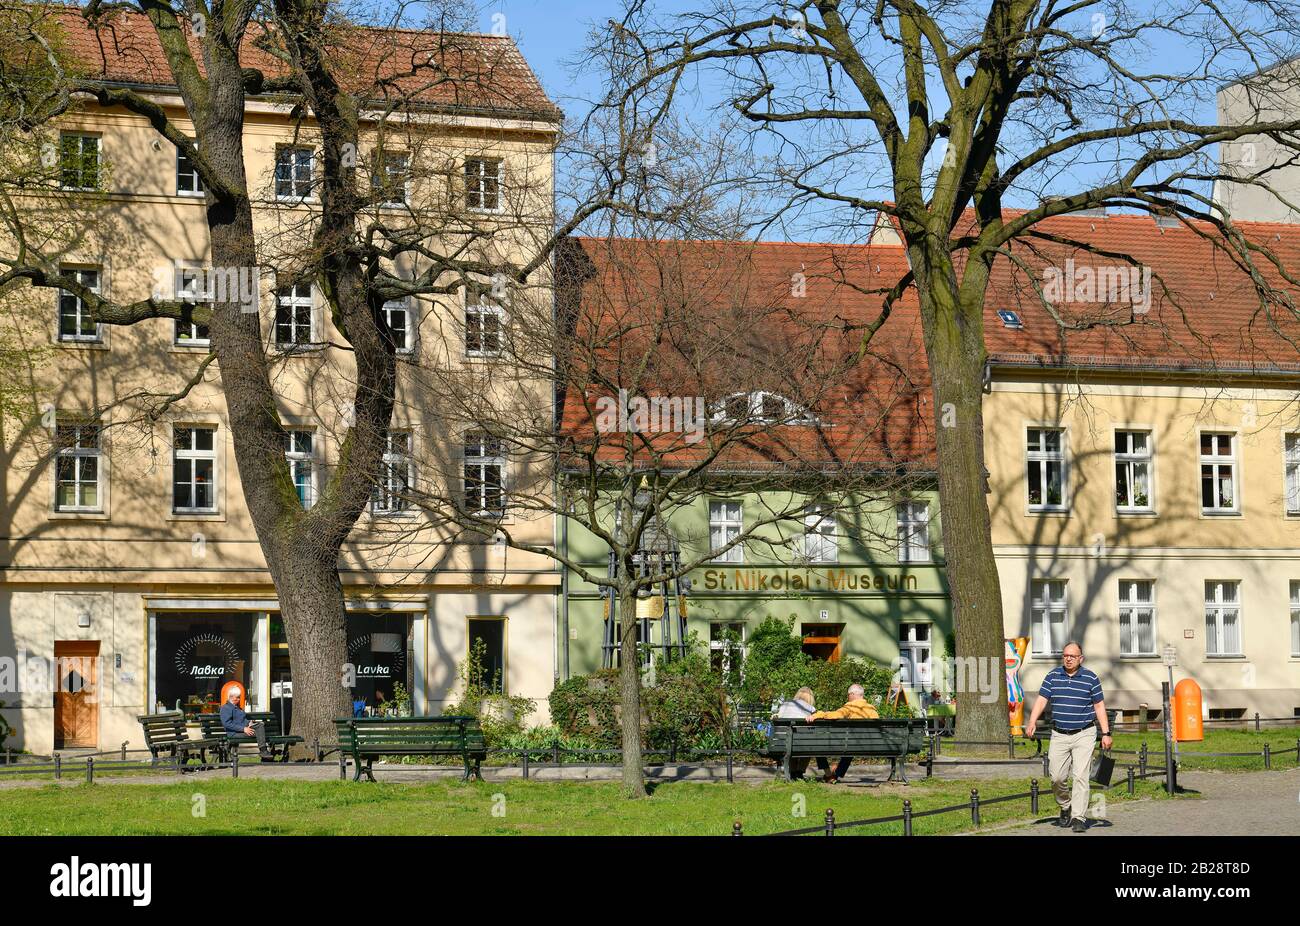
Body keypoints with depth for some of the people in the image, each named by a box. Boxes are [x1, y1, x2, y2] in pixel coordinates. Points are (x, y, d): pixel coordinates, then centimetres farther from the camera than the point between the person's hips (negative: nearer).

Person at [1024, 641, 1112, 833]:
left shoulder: (1090, 678, 1)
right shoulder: (1053, 676, 6)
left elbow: (1099, 706, 4)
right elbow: (1042, 700, 0)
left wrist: (1106, 733, -1)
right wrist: (1032, 721, -15)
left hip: (1084, 734, -2)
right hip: (1059, 735, 2)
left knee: (1080, 776, -10)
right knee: (1057, 777, 2)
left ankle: (1078, 818, -8)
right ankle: (1065, 808, 27)